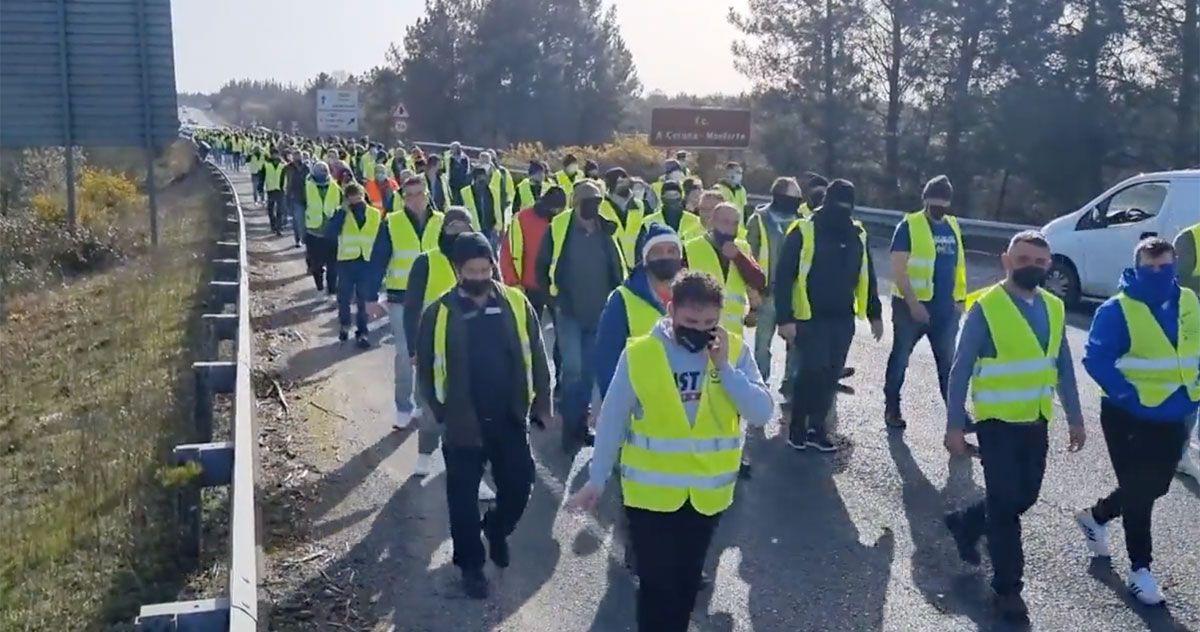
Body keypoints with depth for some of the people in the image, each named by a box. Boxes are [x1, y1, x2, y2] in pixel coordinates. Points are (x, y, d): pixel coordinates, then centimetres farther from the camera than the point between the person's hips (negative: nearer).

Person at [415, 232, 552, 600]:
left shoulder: (516, 303, -3)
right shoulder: (440, 313, -9)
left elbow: (535, 356, 4)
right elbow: (426, 369, -2)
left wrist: (541, 403, 3)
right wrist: (442, 413, -5)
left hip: (511, 419, 2)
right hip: (463, 424, -2)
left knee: (519, 486, 10)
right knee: (464, 497, 8)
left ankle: (497, 529, 42)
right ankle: (470, 563, 28)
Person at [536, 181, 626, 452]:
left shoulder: (608, 230, 2)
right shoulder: (558, 227, -7)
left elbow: (618, 269, 11)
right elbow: (542, 265, 0)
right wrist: (553, 296, -4)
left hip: (598, 313, 3)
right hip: (569, 313, -3)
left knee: (588, 372, 11)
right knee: (573, 370, -10)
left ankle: (580, 425, 25)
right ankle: (570, 429, 5)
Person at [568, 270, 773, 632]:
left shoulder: (735, 351, -7)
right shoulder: (639, 353, -13)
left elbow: (762, 414, -14)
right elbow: (612, 421, -5)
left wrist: (725, 368, -22)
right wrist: (597, 480, -1)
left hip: (708, 493, 3)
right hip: (650, 492, -2)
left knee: (687, 582, 20)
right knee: (657, 585, 3)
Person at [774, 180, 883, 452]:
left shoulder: (857, 235, 7)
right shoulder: (803, 232, -9)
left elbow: (867, 277, 17)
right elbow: (784, 278, -10)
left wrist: (874, 314, 16)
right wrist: (785, 318, -15)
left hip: (843, 319, 5)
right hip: (810, 318, -5)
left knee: (830, 375, 8)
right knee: (811, 371, -8)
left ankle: (817, 428, 20)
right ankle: (797, 427, 9)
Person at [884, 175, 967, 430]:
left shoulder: (953, 226, 9)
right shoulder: (909, 226, -10)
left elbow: (958, 265, 17)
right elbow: (898, 269, -14)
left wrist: (959, 299, 10)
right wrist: (913, 302, -19)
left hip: (945, 307, 5)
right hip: (911, 305, -5)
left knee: (948, 362, 9)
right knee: (900, 358, 7)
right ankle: (892, 408, 19)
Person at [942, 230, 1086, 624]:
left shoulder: (1054, 309, 4)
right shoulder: (985, 308, -14)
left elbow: (1063, 368, 12)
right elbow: (961, 371, -13)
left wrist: (1075, 418, 12)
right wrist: (955, 425, -14)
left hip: (1036, 420, 6)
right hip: (997, 421, -6)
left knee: (1025, 496, 14)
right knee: (1005, 502, -1)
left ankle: (966, 523, 40)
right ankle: (1007, 589, 13)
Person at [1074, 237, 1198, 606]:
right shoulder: (1117, 309, -15)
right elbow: (1096, 360, -19)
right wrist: (1130, 396, -23)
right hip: (1129, 416, -6)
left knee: (1154, 488, 18)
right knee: (1137, 491, 2)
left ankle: (1096, 516, 43)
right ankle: (1140, 569, 17)